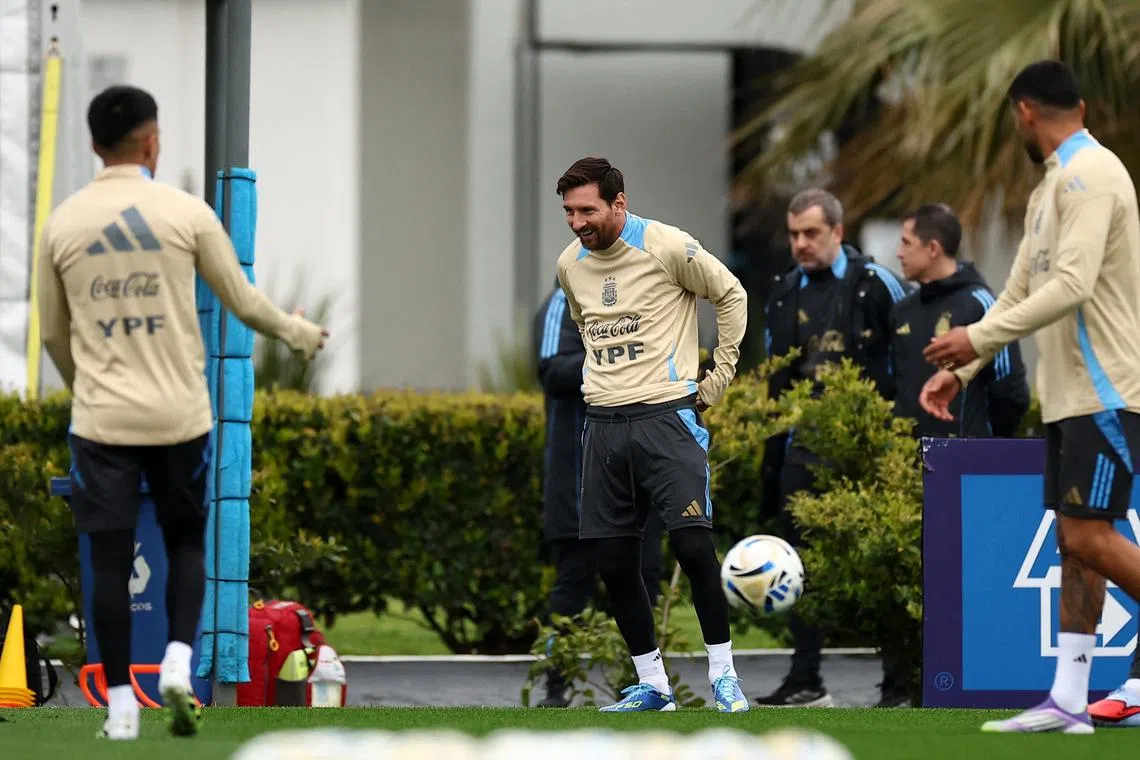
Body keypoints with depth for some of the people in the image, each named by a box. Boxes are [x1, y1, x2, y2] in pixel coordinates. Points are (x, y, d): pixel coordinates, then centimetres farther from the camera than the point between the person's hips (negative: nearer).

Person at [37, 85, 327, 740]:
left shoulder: (62, 223, 2)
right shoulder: (186, 212, -4)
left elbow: (54, 332, 12)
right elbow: (244, 303, 5)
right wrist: (299, 332, 24)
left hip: (101, 417, 1)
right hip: (179, 414, -1)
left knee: (111, 562, 4)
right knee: (186, 544, 15)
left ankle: (121, 705, 4)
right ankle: (179, 662, -4)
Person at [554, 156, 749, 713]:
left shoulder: (667, 247, -10)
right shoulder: (570, 264, 8)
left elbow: (731, 295, 2)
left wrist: (718, 377, 1)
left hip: (666, 415, -6)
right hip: (603, 423, 6)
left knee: (692, 545, -16)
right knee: (613, 562, 3)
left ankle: (722, 675, -3)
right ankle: (652, 685, 14)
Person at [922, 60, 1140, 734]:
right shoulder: (1053, 185, 18)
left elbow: (1073, 285, -25)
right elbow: (1020, 293, 22)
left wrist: (978, 338, -22)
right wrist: (960, 371, 16)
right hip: (1068, 393, 10)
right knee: (1074, 541, 6)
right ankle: (1069, 703, 5)